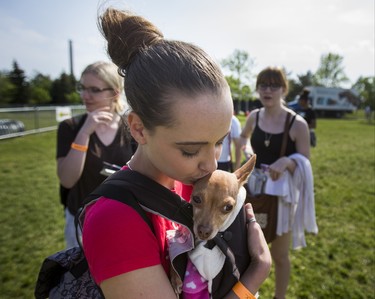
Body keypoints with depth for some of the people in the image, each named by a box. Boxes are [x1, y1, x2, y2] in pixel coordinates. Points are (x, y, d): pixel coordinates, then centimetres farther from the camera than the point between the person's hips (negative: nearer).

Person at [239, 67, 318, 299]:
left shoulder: (297, 123, -15)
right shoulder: (254, 117, -3)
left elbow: (306, 165, -12)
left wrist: (288, 161, -31)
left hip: (282, 194, -3)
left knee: (279, 254, 15)